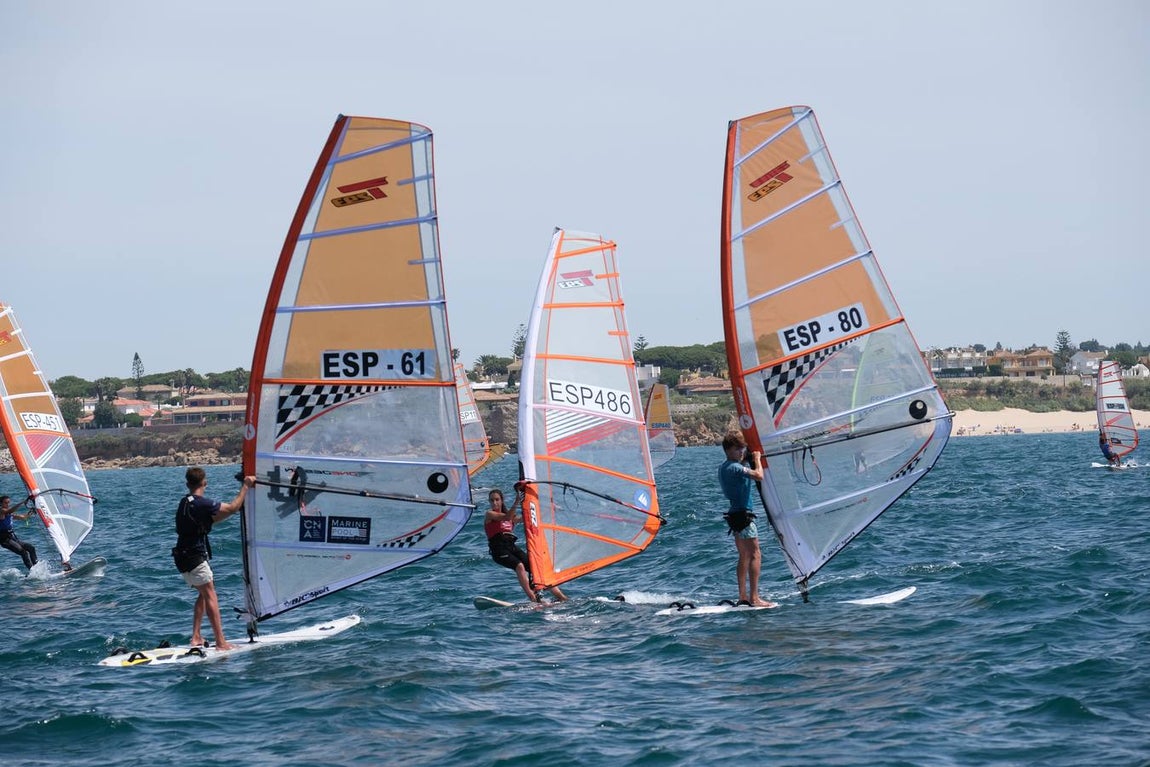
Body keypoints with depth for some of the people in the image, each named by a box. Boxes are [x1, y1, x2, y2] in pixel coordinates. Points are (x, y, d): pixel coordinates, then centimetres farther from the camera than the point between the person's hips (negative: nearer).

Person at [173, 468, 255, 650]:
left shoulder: (185, 502, 13)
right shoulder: (201, 503, -17)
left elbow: (211, 519, 24)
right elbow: (233, 508, -14)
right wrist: (245, 486, -4)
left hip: (183, 558, 9)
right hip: (194, 558, -9)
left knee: (204, 594, 19)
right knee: (211, 597, -7)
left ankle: (196, 638, 14)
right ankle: (221, 643, -11)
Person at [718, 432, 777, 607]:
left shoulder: (724, 468, 13)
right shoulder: (735, 468, -17)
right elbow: (759, 476, -24)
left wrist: (749, 461, 18)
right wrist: (757, 459, -7)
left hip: (734, 514, 10)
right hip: (742, 514, -10)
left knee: (744, 556, 13)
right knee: (755, 555, -10)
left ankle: (743, 597, 12)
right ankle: (754, 598, -15)